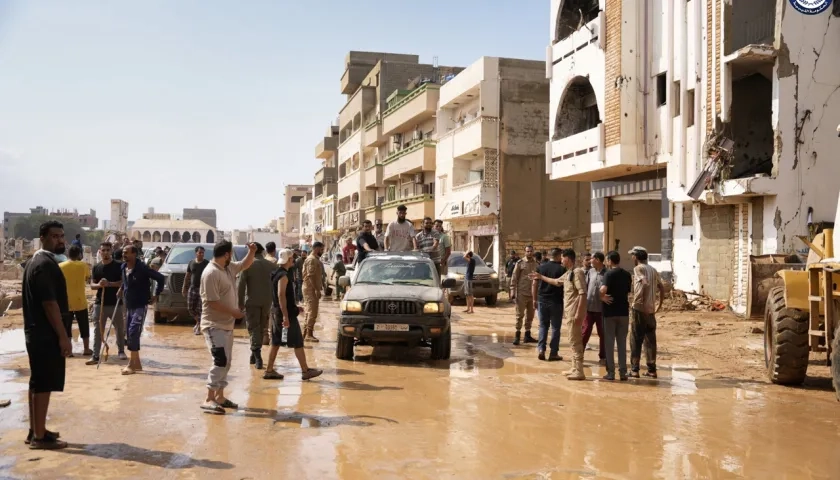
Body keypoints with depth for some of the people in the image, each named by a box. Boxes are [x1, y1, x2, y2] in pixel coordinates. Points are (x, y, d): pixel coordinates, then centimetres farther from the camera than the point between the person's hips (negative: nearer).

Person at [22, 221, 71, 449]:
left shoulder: (37, 261, 15)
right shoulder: (46, 265, -18)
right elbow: (50, 304, -23)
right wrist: (63, 336, -20)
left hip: (37, 332, 10)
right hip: (46, 334, -10)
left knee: (37, 383, 15)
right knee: (43, 384, -4)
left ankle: (35, 430, 24)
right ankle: (39, 436, 1)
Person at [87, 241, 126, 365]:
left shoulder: (118, 266, -3)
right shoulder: (96, 267, 7)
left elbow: (123, 282, -8)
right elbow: (92, 284, 7)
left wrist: (109, 284, -22)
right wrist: (99, 285, -15)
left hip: (115, 303, -2)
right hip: (100, 303, 2)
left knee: (120, 329, 8)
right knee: (98, 330, 2)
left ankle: (121, 351, 24)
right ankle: (95, 356, 4)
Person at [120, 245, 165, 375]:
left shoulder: (142, 268, -16)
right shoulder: (124, 267, 5)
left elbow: (160, 278, -14)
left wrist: (156, 295, -10)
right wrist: (122, 290, 14)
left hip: (140, 306, -7)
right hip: (129, 306, 8)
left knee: (133, 332, -14)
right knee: (131, 334, 10)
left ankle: (132, 364, -9)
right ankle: (137, 364, 19)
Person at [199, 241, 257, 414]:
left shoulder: (229, 268, 8)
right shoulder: (211, 273, -20)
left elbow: (245, 265, 25)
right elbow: (212, 302, -24)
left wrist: (251, 252, 5)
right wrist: (234, 312, -18)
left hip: (227, 324, 10)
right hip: (214, 325, -10)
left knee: (226, 362, 14)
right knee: (220, 361, -16)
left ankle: (219, 396, 24)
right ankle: (209, 400, -11)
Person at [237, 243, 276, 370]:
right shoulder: (272, 266, 2)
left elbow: (241, 285, -10)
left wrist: (240, 302, -2)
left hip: (252, 301, -3)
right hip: (267, 301, 3)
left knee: (253, 327, 1)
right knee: (261, 328, 14)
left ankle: (257, 355, -13)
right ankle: (255, 354, 23)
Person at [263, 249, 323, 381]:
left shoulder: (279, 273, 14)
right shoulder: (283, 275, -17)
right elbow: (281, 296, -24)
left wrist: (295, 307, 26)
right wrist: (286, 316, -27)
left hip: (278, 313, 10)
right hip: (286, 314, -10)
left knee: (276, 343, 11)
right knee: (298, 343, -3)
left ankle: (269, 371, 13)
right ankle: (305, 371, 2)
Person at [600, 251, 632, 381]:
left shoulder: (609, 274, -12)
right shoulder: (627, 274, 7)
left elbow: (603, 289, -28)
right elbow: (629, 291, 16)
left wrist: (602, 297, -10)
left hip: (610, 311, -5)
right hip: (623, 311, 5)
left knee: (609, 343, 3)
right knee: (622, 343, 9)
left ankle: (611, 372, 4)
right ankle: (623, 372, 9)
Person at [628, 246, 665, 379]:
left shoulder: (638, 268, -8)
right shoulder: (653, 270, 15)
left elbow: (646, 283, -23)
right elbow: (662, 288, 17)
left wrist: (642, 301, -19)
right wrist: (660, 304, 20)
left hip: (639, 308, -7)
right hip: (651, 310, 7)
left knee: (636, 340, 0)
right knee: (650, 340, 10)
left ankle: (634, 369, 1)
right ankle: (652, 369, 12)